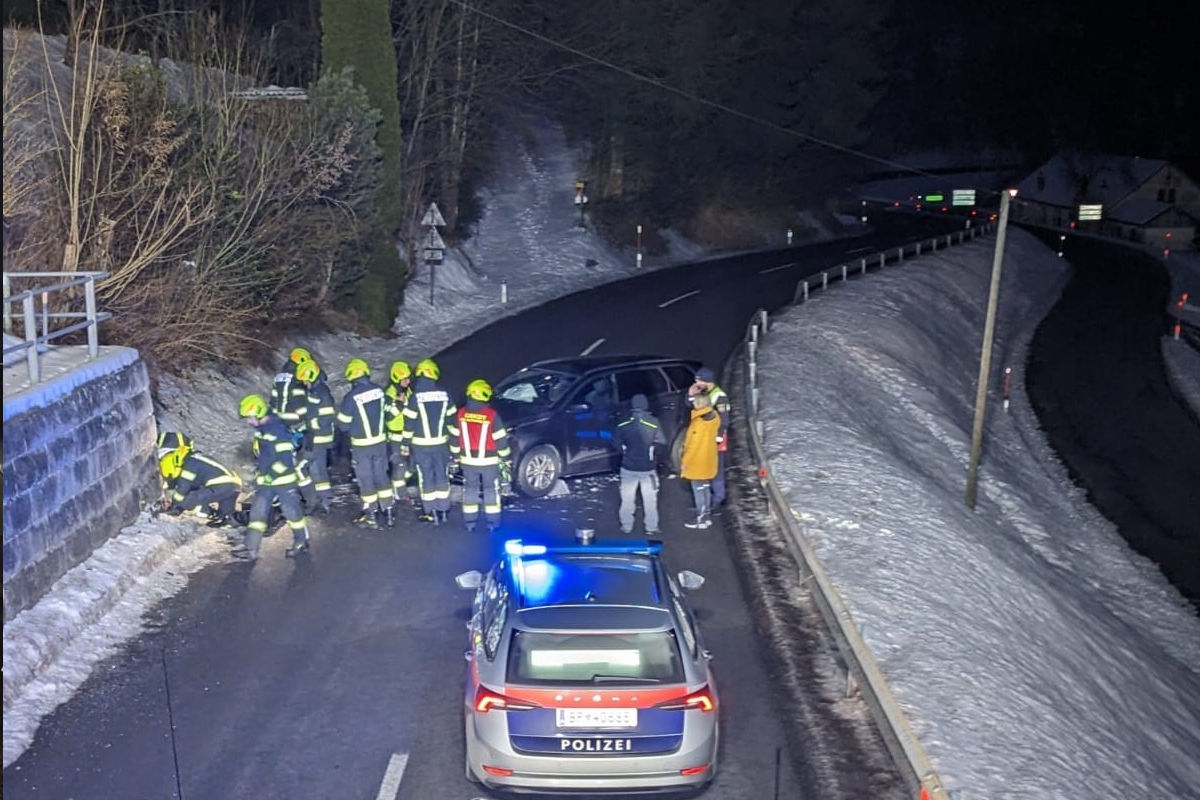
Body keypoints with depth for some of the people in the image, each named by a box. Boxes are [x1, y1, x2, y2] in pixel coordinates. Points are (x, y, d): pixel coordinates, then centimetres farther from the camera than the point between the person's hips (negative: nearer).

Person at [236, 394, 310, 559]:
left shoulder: (278, 430, -23)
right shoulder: (260, 428, 6)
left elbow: (285, 459, -26)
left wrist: (268, 476, -22)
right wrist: (259, 471, 21)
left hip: (284, 479, -8)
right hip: (266, 479, 8)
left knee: (292, 511, 6)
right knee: (257, 512, 5)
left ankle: (301, 543, 25)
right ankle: (251, 549, 8)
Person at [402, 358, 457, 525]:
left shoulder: (415, 397, -12)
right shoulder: (444, 395, -2)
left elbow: (409, 424, -10)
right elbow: (452, 420, 5)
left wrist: (405, 445, 0)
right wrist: (454, 442, 17)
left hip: (421, 445, -3)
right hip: (441, 443, 3)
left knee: (426, 477, 6)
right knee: (442, 475, 13)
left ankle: (430, 513, 10)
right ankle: (443, 510, 18)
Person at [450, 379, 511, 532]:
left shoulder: (460, 414, -5)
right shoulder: (492, 415, -15)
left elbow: (454, 438, 3)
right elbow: (501, 440, -9)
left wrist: (455, 456, 16)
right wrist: (505, 459, 2)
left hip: (468, 461, 3)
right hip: (488, 461, -2)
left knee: (470, 489, 14)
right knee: (491, 490, 9)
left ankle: (469, 521, 17)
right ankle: (492, 522, 12)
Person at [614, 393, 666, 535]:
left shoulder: (622, 426, -10)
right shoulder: (654, 424, -14)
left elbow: (619, 446, 0)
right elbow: (661, 444, -9)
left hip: (628, 468, 1)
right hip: (648, 468, -1)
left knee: (627, 499, 15)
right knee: (650, 500, 12)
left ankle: (626, 527, 22)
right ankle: (651, 528, 17)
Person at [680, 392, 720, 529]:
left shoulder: (699, 424, -28)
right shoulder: (713, 417, -4)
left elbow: (693, 446, -23)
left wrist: (685, 462, -13)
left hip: (697, 463, -8)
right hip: (707, 461, 8)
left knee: (699, 491, 4)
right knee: (706, 489, 18)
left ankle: (701, 519, 13)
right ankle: (707, 515, 28)